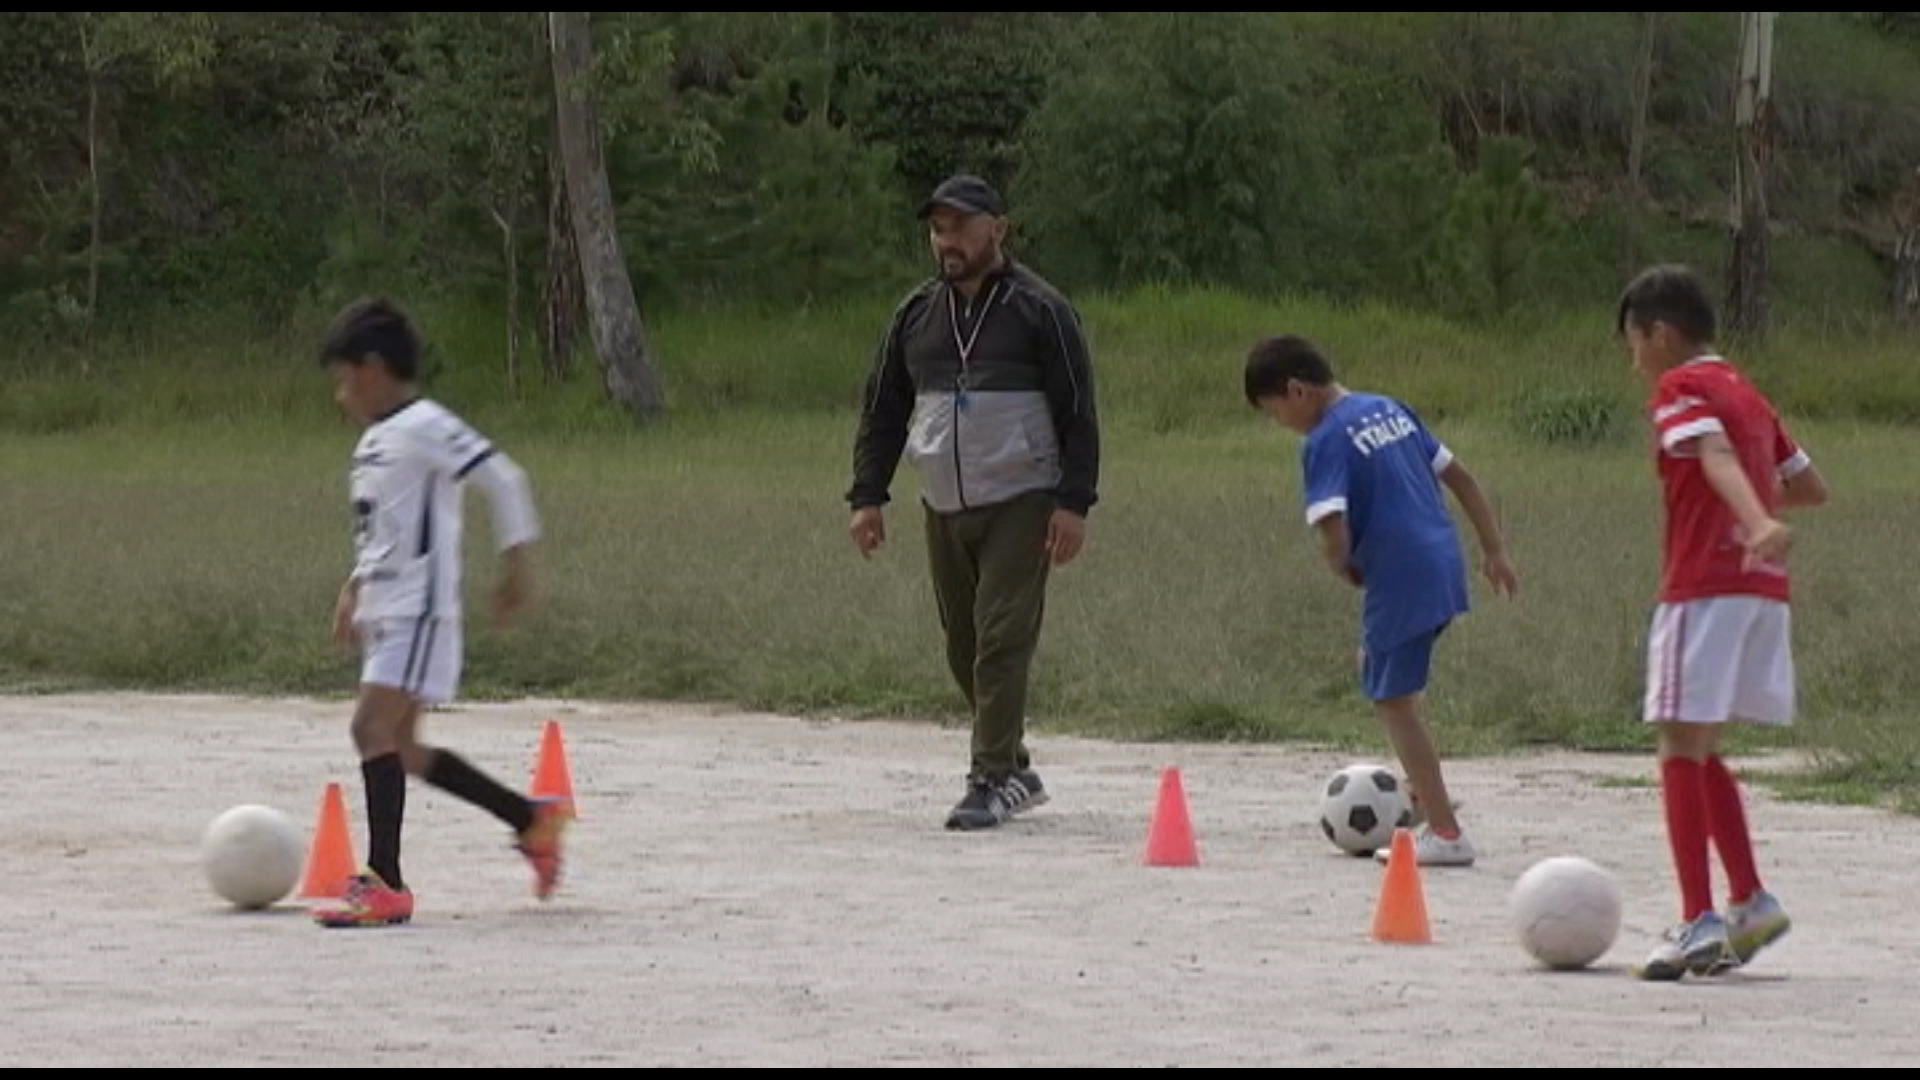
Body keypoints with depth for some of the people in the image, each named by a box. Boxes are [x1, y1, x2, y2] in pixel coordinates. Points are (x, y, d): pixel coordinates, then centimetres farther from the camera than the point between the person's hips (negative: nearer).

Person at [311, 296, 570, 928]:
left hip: (419, 613, -10)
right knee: (400, 747, 11)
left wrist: (516, 562, -16)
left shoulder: (424, 427, -11)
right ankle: (533, 819, 24)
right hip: (386, 613, 10)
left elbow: (501, 479, -17)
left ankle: (385, 883, -20)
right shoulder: (375, 441, 18)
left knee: (374, 727, -18)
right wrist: (354, 589, 20)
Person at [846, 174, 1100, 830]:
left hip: (1019, 503, -6)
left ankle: (993, 779, -11)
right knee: (963, 646, 7)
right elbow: (882, 409, 16)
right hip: (943, 507, 6)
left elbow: (1078, 413, -5)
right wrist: (867, 496, 7)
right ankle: (1013, 769, 20)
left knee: (1002, 639, -12)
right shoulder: (916, 314, 11)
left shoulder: (1038, 311, -4)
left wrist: (1073, 504, -12)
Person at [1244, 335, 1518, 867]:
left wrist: (1346, 572, 1)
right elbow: (1461, 478, 17)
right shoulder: (1389, 409, 13)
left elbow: (1335, 540, -21)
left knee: (1394, 702, 3)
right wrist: (1494, 550, 21)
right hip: (1443, 568, 9)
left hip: (1399, 580, -9)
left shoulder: (1324, 442, -12)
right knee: (1376, 667, 27)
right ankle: (1427, 792, 26)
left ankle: (1445, 833, 2)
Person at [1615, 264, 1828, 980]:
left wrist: (1756, 521, -40)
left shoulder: (1679, 389, -3)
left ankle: (1699, 921, -14)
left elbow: (1717, 454, -23)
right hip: (1762, 591, 8)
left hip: (1704, 588, -8)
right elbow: (1811, 487, 25)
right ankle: (1750, 902, 16)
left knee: (1683, 750, -8)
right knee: (1699, 752, 17)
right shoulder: (1748, 395, 20)